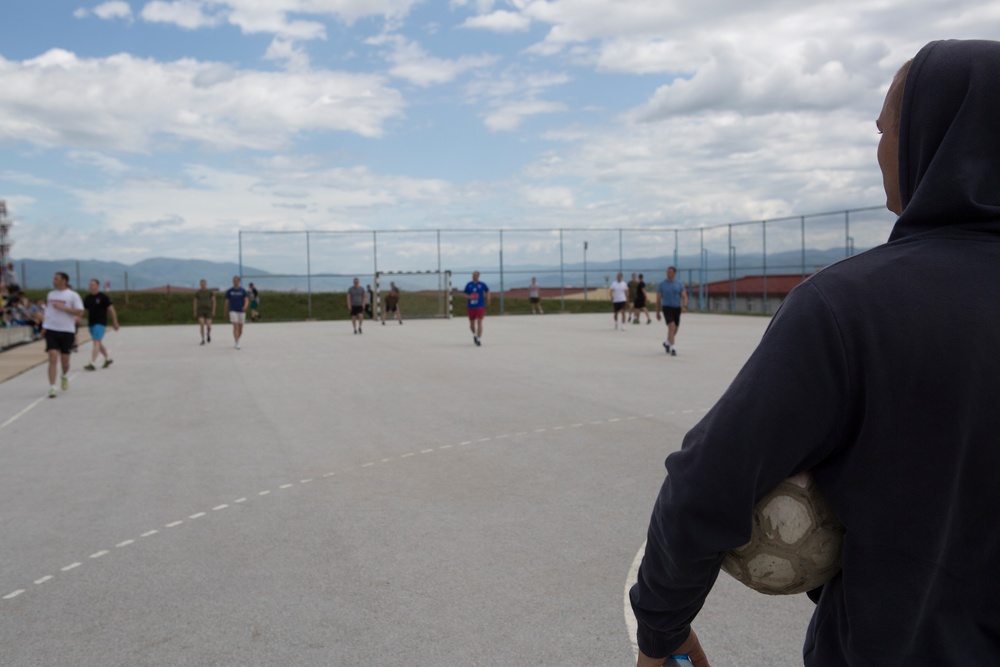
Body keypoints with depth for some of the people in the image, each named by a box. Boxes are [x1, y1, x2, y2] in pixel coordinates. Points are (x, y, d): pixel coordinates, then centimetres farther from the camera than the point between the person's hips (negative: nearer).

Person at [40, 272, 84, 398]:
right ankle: (52, 388, -11)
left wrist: (63, 308, -19)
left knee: (65, 358, 8)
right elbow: (48, 310, 22)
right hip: (51, 330, 3)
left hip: (67, 331, -3)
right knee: (53, 358, -10)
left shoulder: (72, 295, -4)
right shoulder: (51, 294, 12)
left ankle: (65, 376, 41)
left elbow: (79, 312, -11)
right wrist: (44, 325, 13)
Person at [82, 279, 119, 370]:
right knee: (98, 343, 16)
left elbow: (111, 309, -4)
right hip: (91, 324, 7)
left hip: (100, 323, -7)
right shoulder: (87, 298, 10)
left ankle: (92, 364, -18)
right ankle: (108, 358, 33)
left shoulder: (103, 297, -6)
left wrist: (115, 322, -4)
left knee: (96, 342, -15)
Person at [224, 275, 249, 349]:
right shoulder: (229, 291, 3)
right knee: (235, 327, -15)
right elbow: (227, 301, 11)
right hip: (233, 311, -1)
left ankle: (237, 341, 30)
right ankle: (237, 343, -18)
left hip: (241, 311, 1)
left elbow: (247, 300, -8)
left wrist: (245, 306, -30)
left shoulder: (243, 290, 2)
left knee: (240, 328, 9)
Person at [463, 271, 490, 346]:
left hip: (480, 306, -2)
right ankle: (474, 334, 41)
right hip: (470, 307, 2)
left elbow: (487, 291, 17)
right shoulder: (468, 284, 1)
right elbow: (465, 294, 6)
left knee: (479, 322, -13)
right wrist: (469, 297, -14)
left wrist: (487, 299, 14)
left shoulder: (482, 284, -1)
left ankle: (479, 339, -12)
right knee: (472, 323, 11)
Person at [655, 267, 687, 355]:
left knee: (674, 329, 13)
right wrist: (657, 312, 3)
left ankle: (667, 343, 40)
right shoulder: (662, 285, 0)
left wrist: (684, 306, -22)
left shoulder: (680, 283, 3)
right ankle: (672, 348, -20)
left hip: (677, 308, 3)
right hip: (667, 308, -3)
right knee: (671, 327, -20)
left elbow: (684, 296, -3)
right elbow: (658, 299, 4)